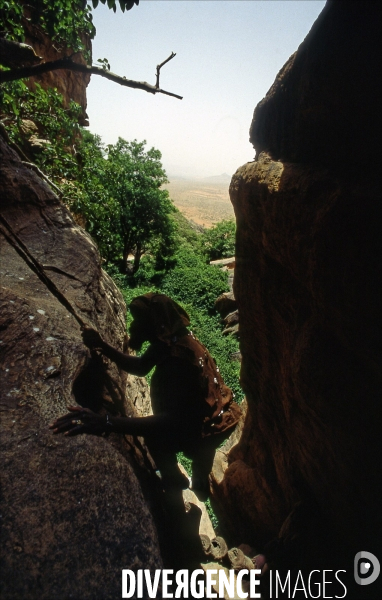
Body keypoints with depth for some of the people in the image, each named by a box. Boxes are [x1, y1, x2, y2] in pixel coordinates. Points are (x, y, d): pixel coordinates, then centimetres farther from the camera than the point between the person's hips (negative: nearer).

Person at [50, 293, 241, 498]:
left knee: (155, 436, 2)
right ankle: (201, 485, 57)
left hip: (213, 425, -8)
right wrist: (102, 347, -10)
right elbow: (140, 366, 2)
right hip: (215, 414, 8)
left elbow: (172, 421, -45)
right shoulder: (169, 339, -10)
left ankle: (174, 481, 29)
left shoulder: (178, 360, -38)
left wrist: (107, 422, -52)